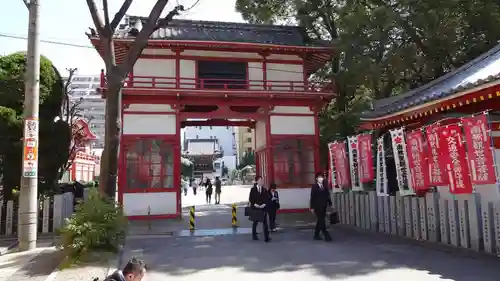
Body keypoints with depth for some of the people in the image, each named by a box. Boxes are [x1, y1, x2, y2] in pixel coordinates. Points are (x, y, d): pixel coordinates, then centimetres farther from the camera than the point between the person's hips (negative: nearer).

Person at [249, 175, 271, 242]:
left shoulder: (264, 190, 7)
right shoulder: (253, 189, 2)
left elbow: (267, 198, 4)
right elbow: (250, 199, 0)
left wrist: (264, 204, -11)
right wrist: (255, 204, -13)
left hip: (263, 208, 1)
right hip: (255, 208, -1)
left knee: (265, 222, -4)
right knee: (255, 222, 10)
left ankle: (267, 237, -4)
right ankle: (254, 235, 25)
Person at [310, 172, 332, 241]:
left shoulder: (325, 186, 8)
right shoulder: (314, 187, -5)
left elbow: (328, 196, 8)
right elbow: (312, 197, -6)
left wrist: (330, 204, 1)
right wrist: (312, 207, -8)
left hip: (324, 206, 6)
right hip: (317, 206, -5)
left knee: (320, 221, 13)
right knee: (321, 221, -8)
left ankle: (316, 235, 24)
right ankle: (326, 236, -8)